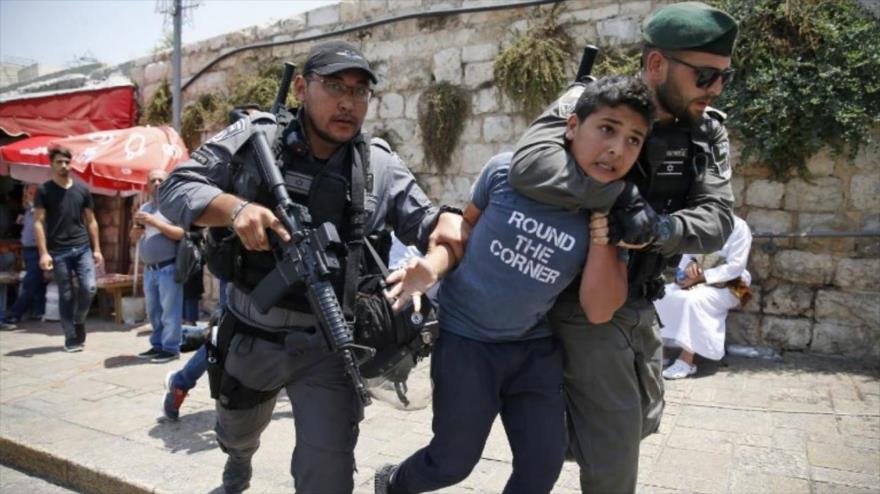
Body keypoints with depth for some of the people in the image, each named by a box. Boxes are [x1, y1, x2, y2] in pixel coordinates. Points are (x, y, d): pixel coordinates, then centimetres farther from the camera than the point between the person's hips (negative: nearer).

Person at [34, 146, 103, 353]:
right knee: (66, 295, 2)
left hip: (83, 248, 2)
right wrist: (43, 253, -12)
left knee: (89, 287, -9)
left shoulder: (82, 190, 9)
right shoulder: (44, 190, 1)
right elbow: (38, 222, -3)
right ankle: (71, 338, 12)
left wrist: (96, 249, 6)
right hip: (58, 251, -2)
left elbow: (91, 221, 12)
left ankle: (79, 320, 19)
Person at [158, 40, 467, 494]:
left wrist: (448, 222, -25)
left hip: (327, 347, -1)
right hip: (249, 336, 2)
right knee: (235, 432, 30)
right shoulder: (253, 139, -9)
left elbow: (423, 220, 0)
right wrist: (234, 207, -29)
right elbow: (175, 189, -9)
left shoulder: (381, 167, -5)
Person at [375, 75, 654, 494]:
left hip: (534, 346, 3)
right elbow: (463, 228, 4)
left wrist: (601, 220, -21)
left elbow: (598, 312, -14)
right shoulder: (507, 170, -15)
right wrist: (426, 268, -6)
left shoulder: (615, 214, -9)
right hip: (465, 336, -3)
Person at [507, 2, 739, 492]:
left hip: (642, 303, 7)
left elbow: (719, 218, -10)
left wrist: (662, 227, -29)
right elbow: (530, 165, -36)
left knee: (644, 421, 25)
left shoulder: (708, 131, -2)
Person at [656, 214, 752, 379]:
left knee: (693, 299, -35)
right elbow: (688, 252, 11)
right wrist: (689, 265, -13)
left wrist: (700, 277, -22)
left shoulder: (738, 227, -11)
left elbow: (735, 267, -17)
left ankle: (686, 360, -29)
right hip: (697, 282, 6)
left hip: (727, 286, -6)